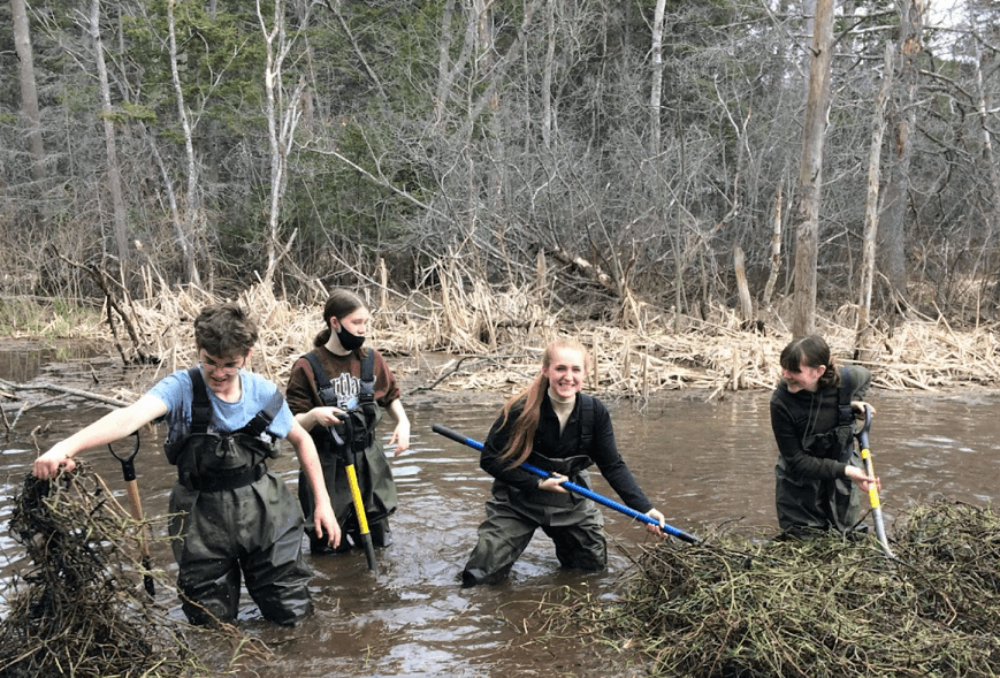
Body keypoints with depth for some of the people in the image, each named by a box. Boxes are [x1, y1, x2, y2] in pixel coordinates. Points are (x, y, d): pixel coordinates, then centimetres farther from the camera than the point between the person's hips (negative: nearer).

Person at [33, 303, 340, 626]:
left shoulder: (264, 393, -7)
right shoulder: (182, 387, -16)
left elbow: (301, 440, 8)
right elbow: (130, 416, -34)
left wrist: (322, 502, 6)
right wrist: (66, 446, -51)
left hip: (263, 510, 2)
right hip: (202, 514, -1)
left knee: (292, 612, 7)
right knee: (212, 621, 9)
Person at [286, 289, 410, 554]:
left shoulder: (371, 359, 1)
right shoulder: (308, 367, -11)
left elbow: (391, 395, 17)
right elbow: (293, 425, -8)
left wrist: (403, 422, -1)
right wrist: (314, 416, -29)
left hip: (368, 459, 4)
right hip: (327, 465, -4)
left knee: (378, 540, 13)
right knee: (329, 548, 4)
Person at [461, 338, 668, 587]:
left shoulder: (595, 412, -13)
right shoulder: (522, 410, -24)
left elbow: (613, 466, -8)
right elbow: (490, 459, -17)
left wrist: (645, 509, -17)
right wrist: (537, 483, -23)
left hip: (572, 499, 3)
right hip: (518, 499, -3)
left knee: (594, 566, 11)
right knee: (479, 577, -6)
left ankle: (564, 539, 42)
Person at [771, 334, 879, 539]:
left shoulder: (846, 379, -21)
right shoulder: (780, 402, -29)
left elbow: (865, 376, 8)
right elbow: (796, 461, -24)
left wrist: (854, 402, -11)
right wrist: (844, 471, -31)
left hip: (843, 464, 3)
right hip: (800, 478, -3)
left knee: (844, 533, 17)